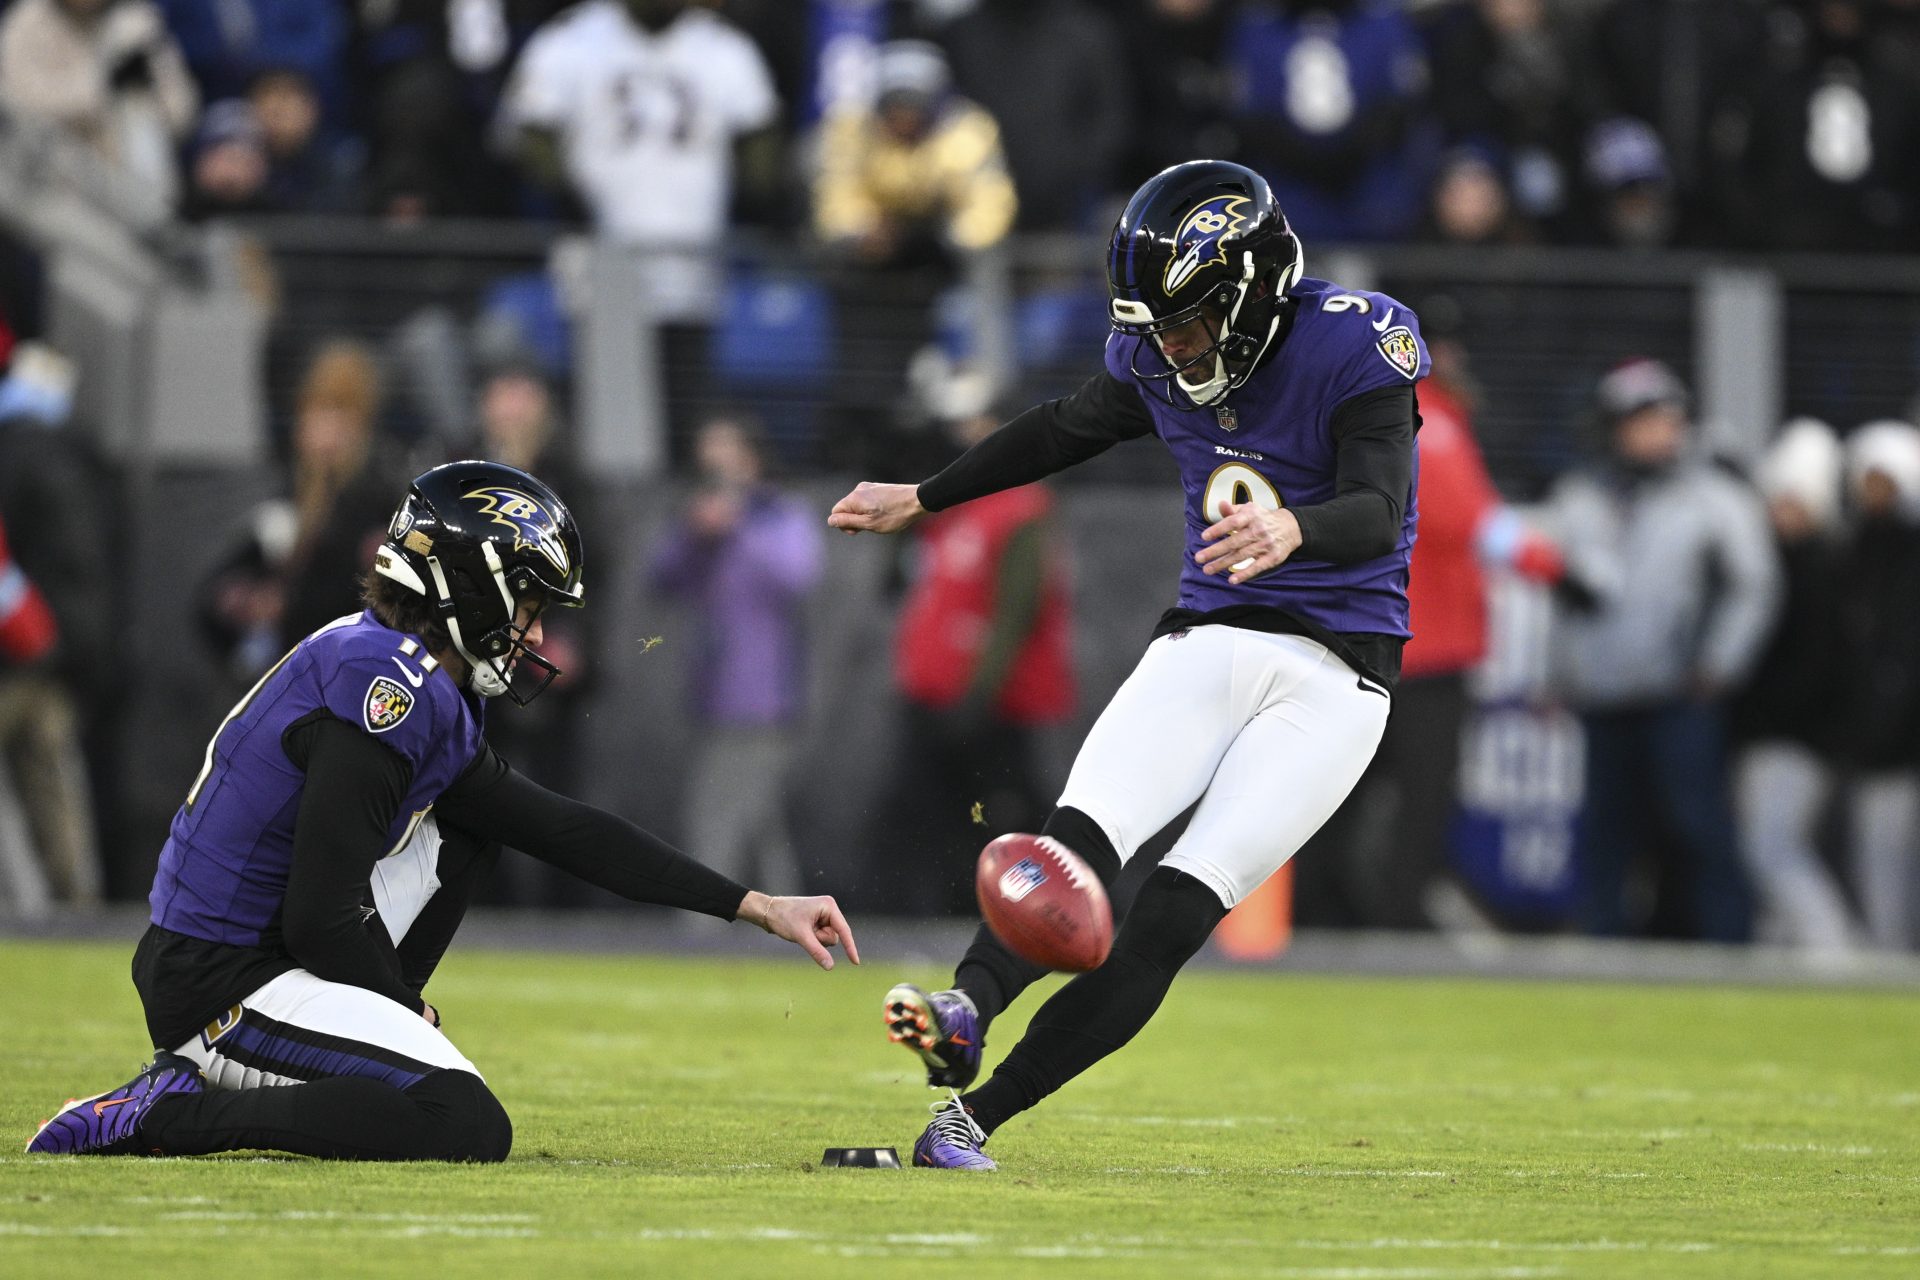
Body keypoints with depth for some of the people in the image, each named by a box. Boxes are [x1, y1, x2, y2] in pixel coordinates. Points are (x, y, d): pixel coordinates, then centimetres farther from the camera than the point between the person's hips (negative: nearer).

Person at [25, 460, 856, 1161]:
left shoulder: (434, 695, 13)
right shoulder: (388, 688, -18)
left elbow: (562, 831, 17)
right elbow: (320, 920, -21)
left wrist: (757, 908, 14)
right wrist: (413, 1009, -3)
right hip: (221, 990, -10)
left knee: (466, 823, 21)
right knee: (471, 1128, -23)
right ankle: (173, 1112, -14)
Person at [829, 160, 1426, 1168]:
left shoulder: (1353, 348, -14)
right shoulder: (1160, 359, 5)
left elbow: (1379, 514, -26)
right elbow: (1067, 430, 25)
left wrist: (1291, 531, -49)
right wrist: (919, 501, 35)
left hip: (1331, 672, -5)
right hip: (1206, 641, 5)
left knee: (1175, 914, -18)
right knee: (1079, 838, -24)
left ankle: (975, 1116, -18)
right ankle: (964, 1016, -47)